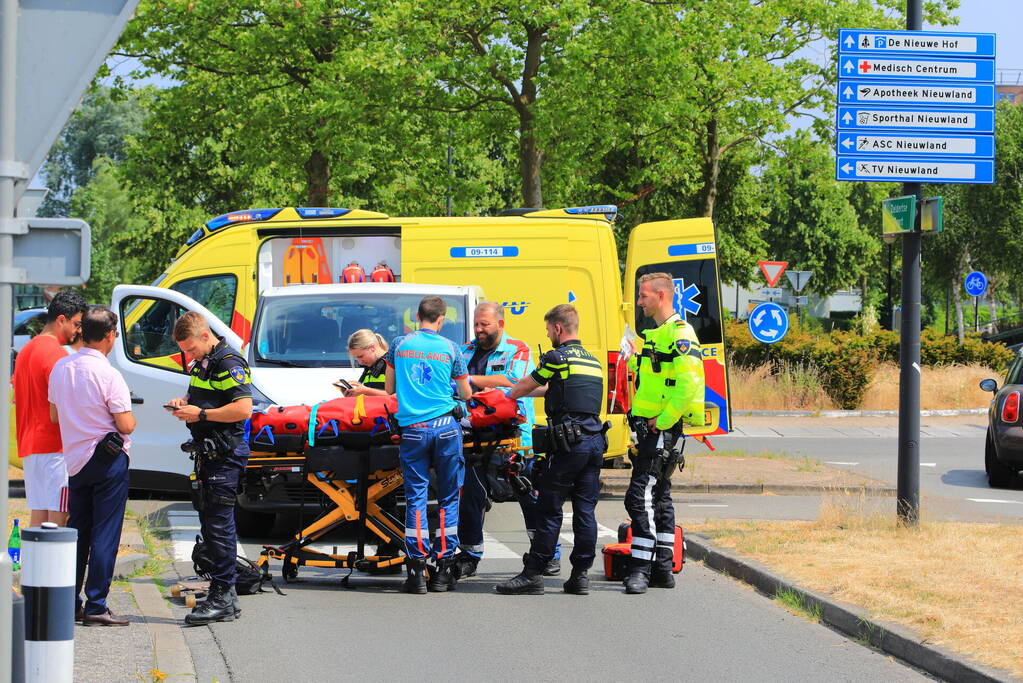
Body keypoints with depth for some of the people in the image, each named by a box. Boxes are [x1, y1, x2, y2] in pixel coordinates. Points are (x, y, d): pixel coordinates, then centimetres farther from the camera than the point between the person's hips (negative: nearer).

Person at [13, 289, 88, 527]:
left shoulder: (26, 350, 18)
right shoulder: (55, 353, -13)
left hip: (29, 446, 9)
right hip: (55, 446, -9)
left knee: (38, 515, 9)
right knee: (59, 518, -10)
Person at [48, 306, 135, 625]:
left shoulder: (61, 368, 3)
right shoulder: (108, 375, -17)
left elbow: (54, 416, 12)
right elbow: (125, 425, -16)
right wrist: (129, 416, 6)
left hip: (74, 461, 7)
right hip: (108, 460, -6)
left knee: (77, 531, 14)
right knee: (105, 535, -3)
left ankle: (69, 602, 15)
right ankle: (96, 606, -4)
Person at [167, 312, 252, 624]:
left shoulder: (229, 363, -14)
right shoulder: (201, 364, 16)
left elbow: (243, 408, -24)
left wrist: (201, 414, -19)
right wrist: (184, 403, 10)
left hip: (225, 454, -10)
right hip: (208, 454, 10)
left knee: (219, 524, -10)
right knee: (210, 523, 13)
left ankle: (222, 597, -9)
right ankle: (225, 596, 19)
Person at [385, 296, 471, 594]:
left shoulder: (399, 345, 7)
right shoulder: (449, 348, 4)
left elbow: (390, 389, 17)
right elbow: (466, 394, 12)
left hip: (412, 428, 1)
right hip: (446, 426, -1)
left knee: (416, 497, 2)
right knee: (448, 498, 6)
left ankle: (417, 567, -4)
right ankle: (443, 566, 5)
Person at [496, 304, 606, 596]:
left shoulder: (557, 358, -6)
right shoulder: (592, 361, 18)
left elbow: (525, 386, 8)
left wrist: (508, 396, 29)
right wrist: (522, 394, 41)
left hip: (567, 443, -7)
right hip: (595, 442, 7)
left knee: (549, 510, -4)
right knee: (585, 511, 7)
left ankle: (533, 574, -2)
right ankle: (580, 574, 6)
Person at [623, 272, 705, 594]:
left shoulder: (680, 334, -13)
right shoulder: (656, 334, 19)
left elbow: (687, 385, -23)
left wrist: (662, 421, -20)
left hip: (662, 429, -11)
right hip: (648, 426, 11)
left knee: (641, 496, -15)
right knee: (659, 497, 13)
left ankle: (641, 568, -16)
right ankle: (662, 569, 18)